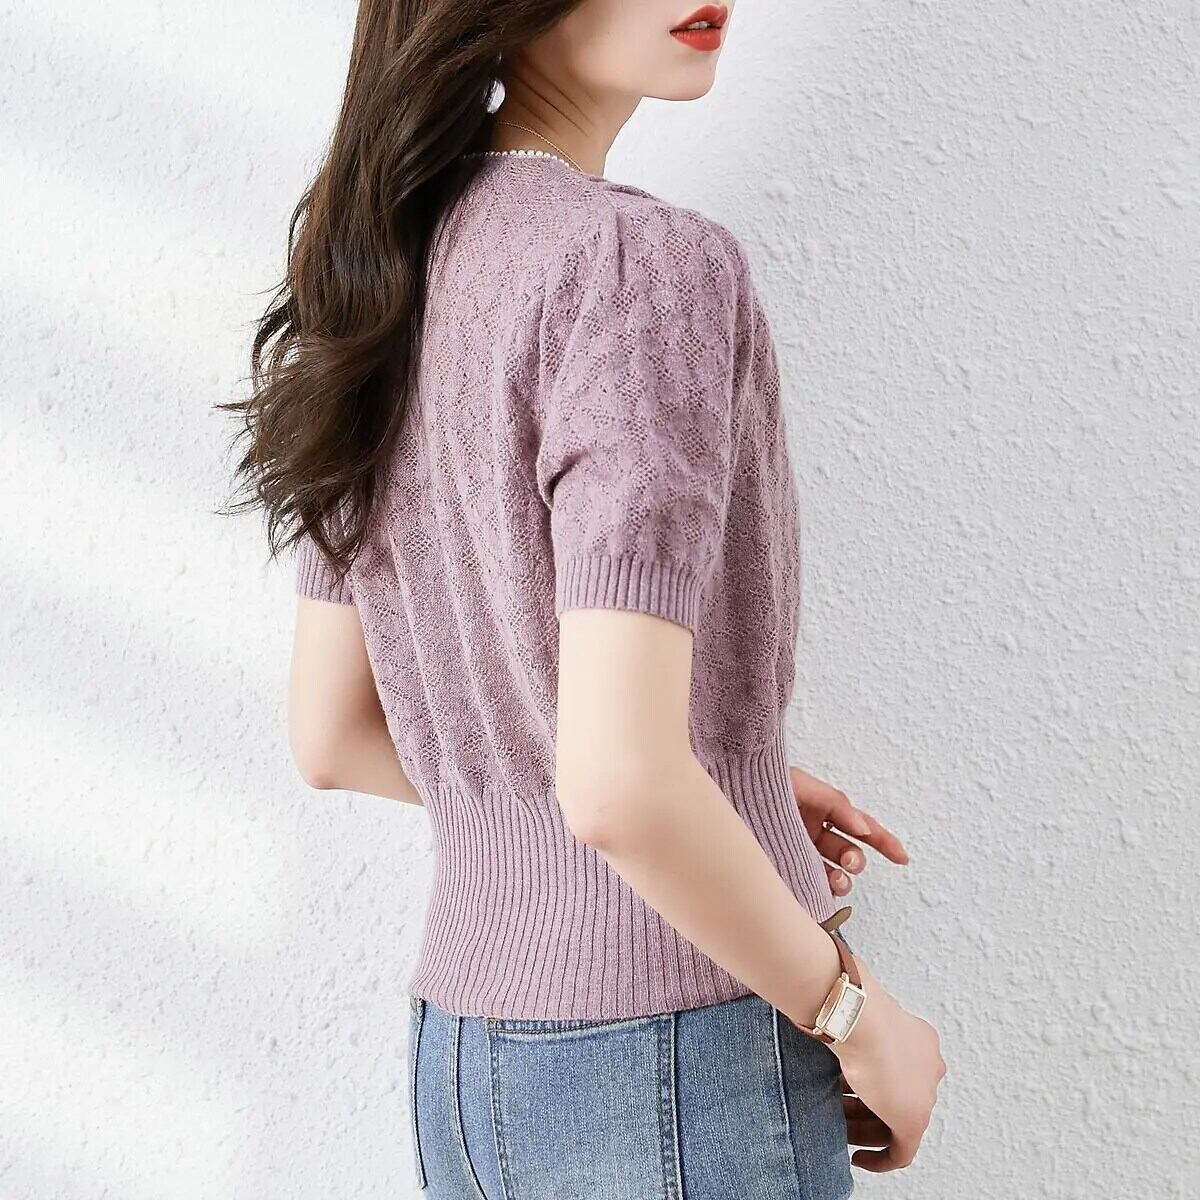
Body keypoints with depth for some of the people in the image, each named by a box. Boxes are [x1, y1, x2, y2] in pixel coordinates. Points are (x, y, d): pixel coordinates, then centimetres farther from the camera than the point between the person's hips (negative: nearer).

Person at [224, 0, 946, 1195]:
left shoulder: (383, 275, 6)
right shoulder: (647, 262, -17)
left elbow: (332, 739, 9)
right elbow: (618, 781, -26)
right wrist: (853, 1015, -9)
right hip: (674, 1076, -7)